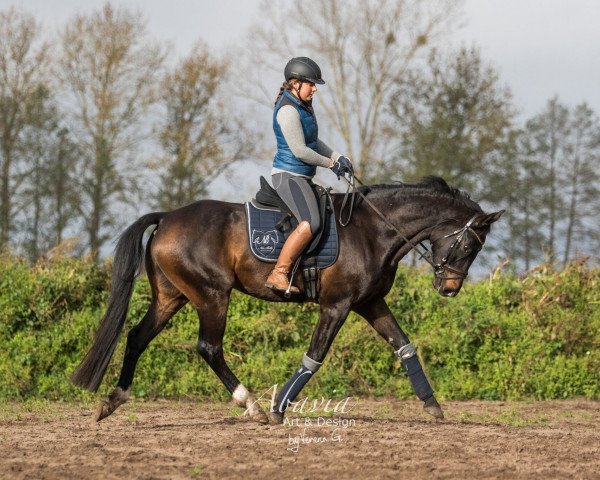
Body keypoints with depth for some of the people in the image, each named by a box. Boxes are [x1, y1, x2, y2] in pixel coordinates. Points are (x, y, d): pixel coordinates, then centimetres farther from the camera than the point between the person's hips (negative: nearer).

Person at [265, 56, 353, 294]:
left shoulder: (302, 106, 14)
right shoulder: (288, 110, -18)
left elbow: (313, 141, 23)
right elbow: (299, 150, -20)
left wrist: (337, 157, 8)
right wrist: (329, 163, -8)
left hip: (302, 178, 11)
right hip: (288, 175, -11)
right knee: (310, 223, -29)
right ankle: (278, 275, -27)